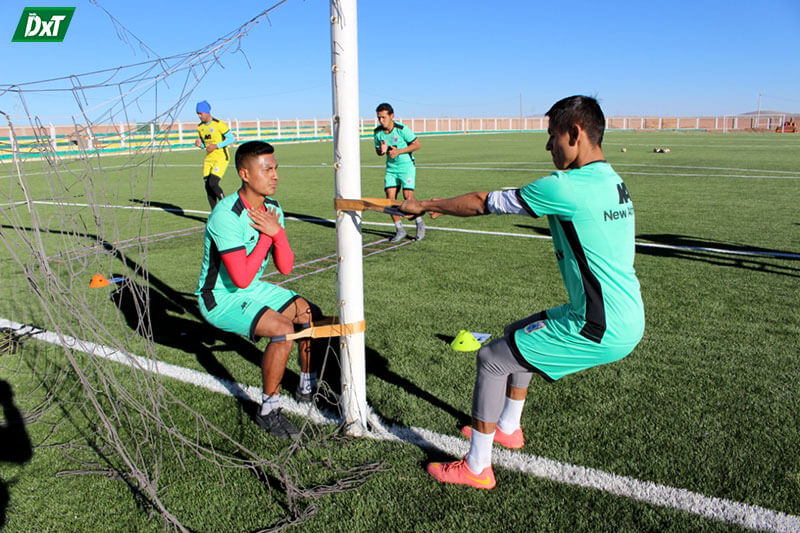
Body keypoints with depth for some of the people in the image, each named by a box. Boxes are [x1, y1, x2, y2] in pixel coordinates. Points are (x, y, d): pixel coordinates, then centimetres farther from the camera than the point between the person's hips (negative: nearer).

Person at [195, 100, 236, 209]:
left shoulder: (219, 124, -11)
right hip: (208, 159, 7)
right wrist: (199, 144, -4)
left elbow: (232, 139, -10)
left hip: (221, 158, -7)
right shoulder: (200, 127, 10)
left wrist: (216, 146, -17)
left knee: (213, 184, -18)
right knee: (208, 187, 1)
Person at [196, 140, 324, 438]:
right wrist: (266, 235, -23)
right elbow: (241, 278, -31)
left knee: (312, 315, 6)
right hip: (221, 298, -8)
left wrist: (277, 232, -21)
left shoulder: (272, 209, -2)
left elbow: (286, 267, -4)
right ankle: (268, 411, -8)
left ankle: (307, 387, 26)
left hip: (253, 289, 9)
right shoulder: (226, 215, -28)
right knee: (283, 330, -27)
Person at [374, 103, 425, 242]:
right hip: (391, 168, 5)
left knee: (408, 198, -12)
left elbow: (417, 144, -10)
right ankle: (399, 230, 7)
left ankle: (420, 224, 12)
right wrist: (382, 150, -14)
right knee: (390, 198, -5)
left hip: (407, 166, -4)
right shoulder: (377, 132, -2)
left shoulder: (402, 129, -16)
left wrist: (399, 151, -20)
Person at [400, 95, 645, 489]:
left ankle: (476, 467, 14)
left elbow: (480, 204, -11)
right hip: (627, 318, 9)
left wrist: (424, 205, 3)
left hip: (602, 330, -9)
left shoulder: (564, 188, -21)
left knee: (491, 359, 1)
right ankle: (508, 427, 42)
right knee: (516, 334, 25)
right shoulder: (612, 182, 8)